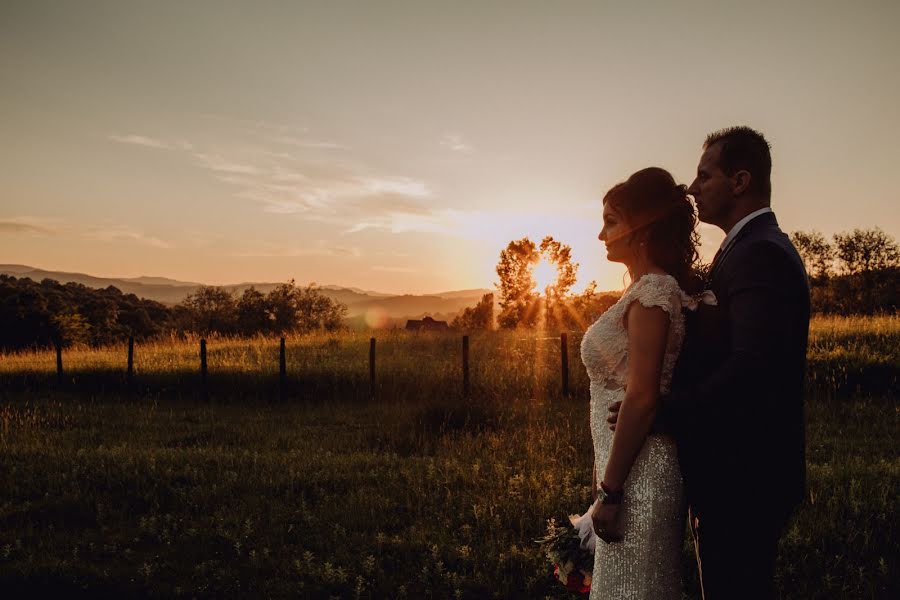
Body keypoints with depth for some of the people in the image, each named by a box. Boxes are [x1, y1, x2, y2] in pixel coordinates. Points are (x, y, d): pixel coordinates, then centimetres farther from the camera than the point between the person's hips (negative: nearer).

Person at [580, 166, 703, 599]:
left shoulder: (652, 291, -16)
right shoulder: (663, 286, 13)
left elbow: (641, 397, -22)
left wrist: (609, 492, -19)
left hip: (639, 477, -10)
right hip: (639, 474, 10)